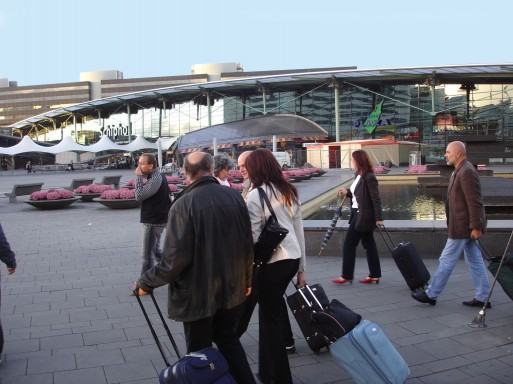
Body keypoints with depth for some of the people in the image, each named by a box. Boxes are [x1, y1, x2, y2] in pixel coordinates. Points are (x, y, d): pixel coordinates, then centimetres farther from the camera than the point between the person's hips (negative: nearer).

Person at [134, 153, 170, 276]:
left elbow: (139, 196, -23)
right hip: (156, 220, 10)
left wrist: (138, 177, -18)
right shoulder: (157, 176, 10)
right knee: (156, 249, 23)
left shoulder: (156, 179, -21)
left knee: (148, 254, -2)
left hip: (153, 222, -10)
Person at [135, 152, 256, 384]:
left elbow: (175, 257, -22)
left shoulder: (183, 205, -18)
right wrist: (246, 280, 16)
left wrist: (147, 282, -6)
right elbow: (247, 244, 2)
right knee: (228, 340, 26)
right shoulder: (235, 197, -4)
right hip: (231, 289, 5)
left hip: (198, 294, -5)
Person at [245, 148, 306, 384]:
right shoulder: (289, 191, 9)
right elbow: (299, 231, 12)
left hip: (271, 261, -7)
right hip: (292, 258, 7)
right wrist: (301, 267, 17)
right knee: (273, 307, 20)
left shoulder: (256, 195, -10)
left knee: (271, 317, 6)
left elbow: (252, 236, -13)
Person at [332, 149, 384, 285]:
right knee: (369, 245, 12)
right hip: (359, 215, 9)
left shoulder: (369, 177, -18)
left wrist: (379, 218, -19)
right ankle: (374, 275, 20)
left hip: (363, 216, -9)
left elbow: (376, 198, -19)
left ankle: (347, 276, 7)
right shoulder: (358, 175, 10)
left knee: (349, 245, -2)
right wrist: (347, 192, 1)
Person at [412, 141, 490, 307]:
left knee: (447, 260, 0)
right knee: (475, 261, 13)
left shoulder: (467, 172, -19)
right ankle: (482, 298, 20)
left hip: (462, 226, -10)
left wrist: (476, 227, -22)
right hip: (465, 225, 10)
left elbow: (475, 202, -22)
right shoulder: (461, 170, 13)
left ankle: (431, 294, 10)